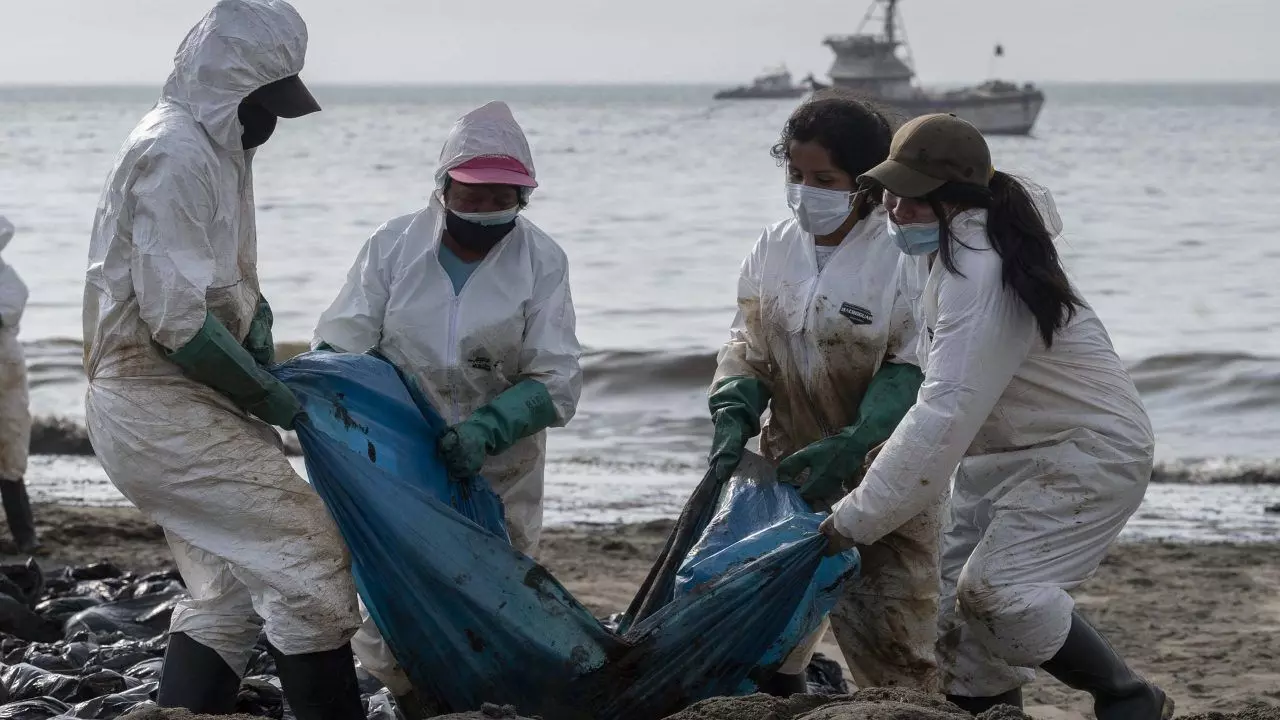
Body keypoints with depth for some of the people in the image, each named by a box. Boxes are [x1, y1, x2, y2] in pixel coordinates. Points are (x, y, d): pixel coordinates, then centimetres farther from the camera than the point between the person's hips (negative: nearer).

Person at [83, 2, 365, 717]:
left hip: (173, 399, 10)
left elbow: (226, 278, 25)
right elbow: (177, 318, -23)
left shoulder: (214, 148, 15)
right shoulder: (175, 153, -17)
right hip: (156, 401, -10)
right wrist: (270, 397, -13)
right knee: (309, 553, -11)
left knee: (230, 588, 12)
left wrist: (257, 318, 3)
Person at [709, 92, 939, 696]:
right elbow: (746, 347, 9)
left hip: (884, 480, -6)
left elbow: (913, 372, -16)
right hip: (790, 464, 6)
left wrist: (848, 449, -26)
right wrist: (733, 419, -9)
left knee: (887, 639, -4)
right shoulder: (775, 248, 3)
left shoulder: (904, 255, -15)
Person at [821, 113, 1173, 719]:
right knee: (959, 608, 3)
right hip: (998, 450, 10)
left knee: (995, 588, -24)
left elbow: (945, 418, -35)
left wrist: (857, 517, -32)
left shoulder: (983, 278, -31)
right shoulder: (933, 244, -2)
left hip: (1088, 450, -10)